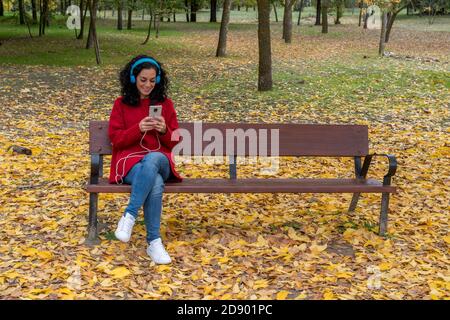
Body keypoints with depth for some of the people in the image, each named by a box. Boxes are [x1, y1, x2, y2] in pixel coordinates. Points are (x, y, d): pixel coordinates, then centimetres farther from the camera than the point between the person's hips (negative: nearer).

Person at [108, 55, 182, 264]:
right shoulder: (121, 104, 10)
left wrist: (164, 131, -11)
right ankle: (154, 242, -33)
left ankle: (129, 216, -40)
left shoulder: (165, 104, 14)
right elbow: (115, 139, 2)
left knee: (152, 158, -41)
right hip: (131, 161, -1)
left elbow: (174, 142, 12)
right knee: (155, 183, -38)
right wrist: (138, 129, -16)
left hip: (159, 160, 1)